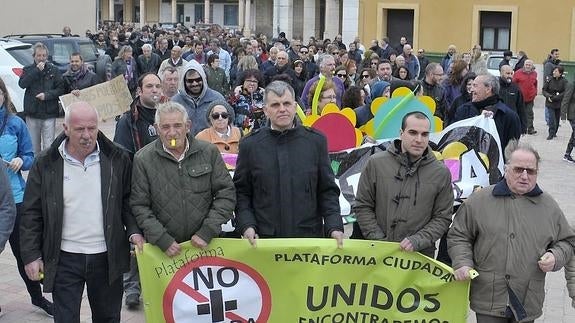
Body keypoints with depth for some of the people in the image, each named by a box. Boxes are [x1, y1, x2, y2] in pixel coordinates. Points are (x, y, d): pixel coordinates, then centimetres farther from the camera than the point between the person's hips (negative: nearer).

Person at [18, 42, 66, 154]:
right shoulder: (28, 69, 7)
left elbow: (61, 89, 0)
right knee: (34, 144, 9)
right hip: (32, 113, 1)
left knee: (48, 146, -3)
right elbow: (22, 84, -11)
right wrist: (36, 70, -13)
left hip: (49, 113, -1)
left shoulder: (53, 70, 4)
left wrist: (47, 95, -13)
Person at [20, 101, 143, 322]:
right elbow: (32, 213, 0)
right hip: (64, 260, -1)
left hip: (107, 257, 1)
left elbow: (128, 200, 7)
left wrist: (134, 230, -9)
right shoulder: (47, 164, -5)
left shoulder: (117, 159, -3)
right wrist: (31, 255, -3)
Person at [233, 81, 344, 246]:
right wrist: (246, 225, -8)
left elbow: (328, 191, 6)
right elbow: (241, 193, 6)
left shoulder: (316, 141, 5)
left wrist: (334, 227, -6)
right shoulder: (250, 144, 4)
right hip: (263, 239, 0)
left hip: (310, 238, 1)